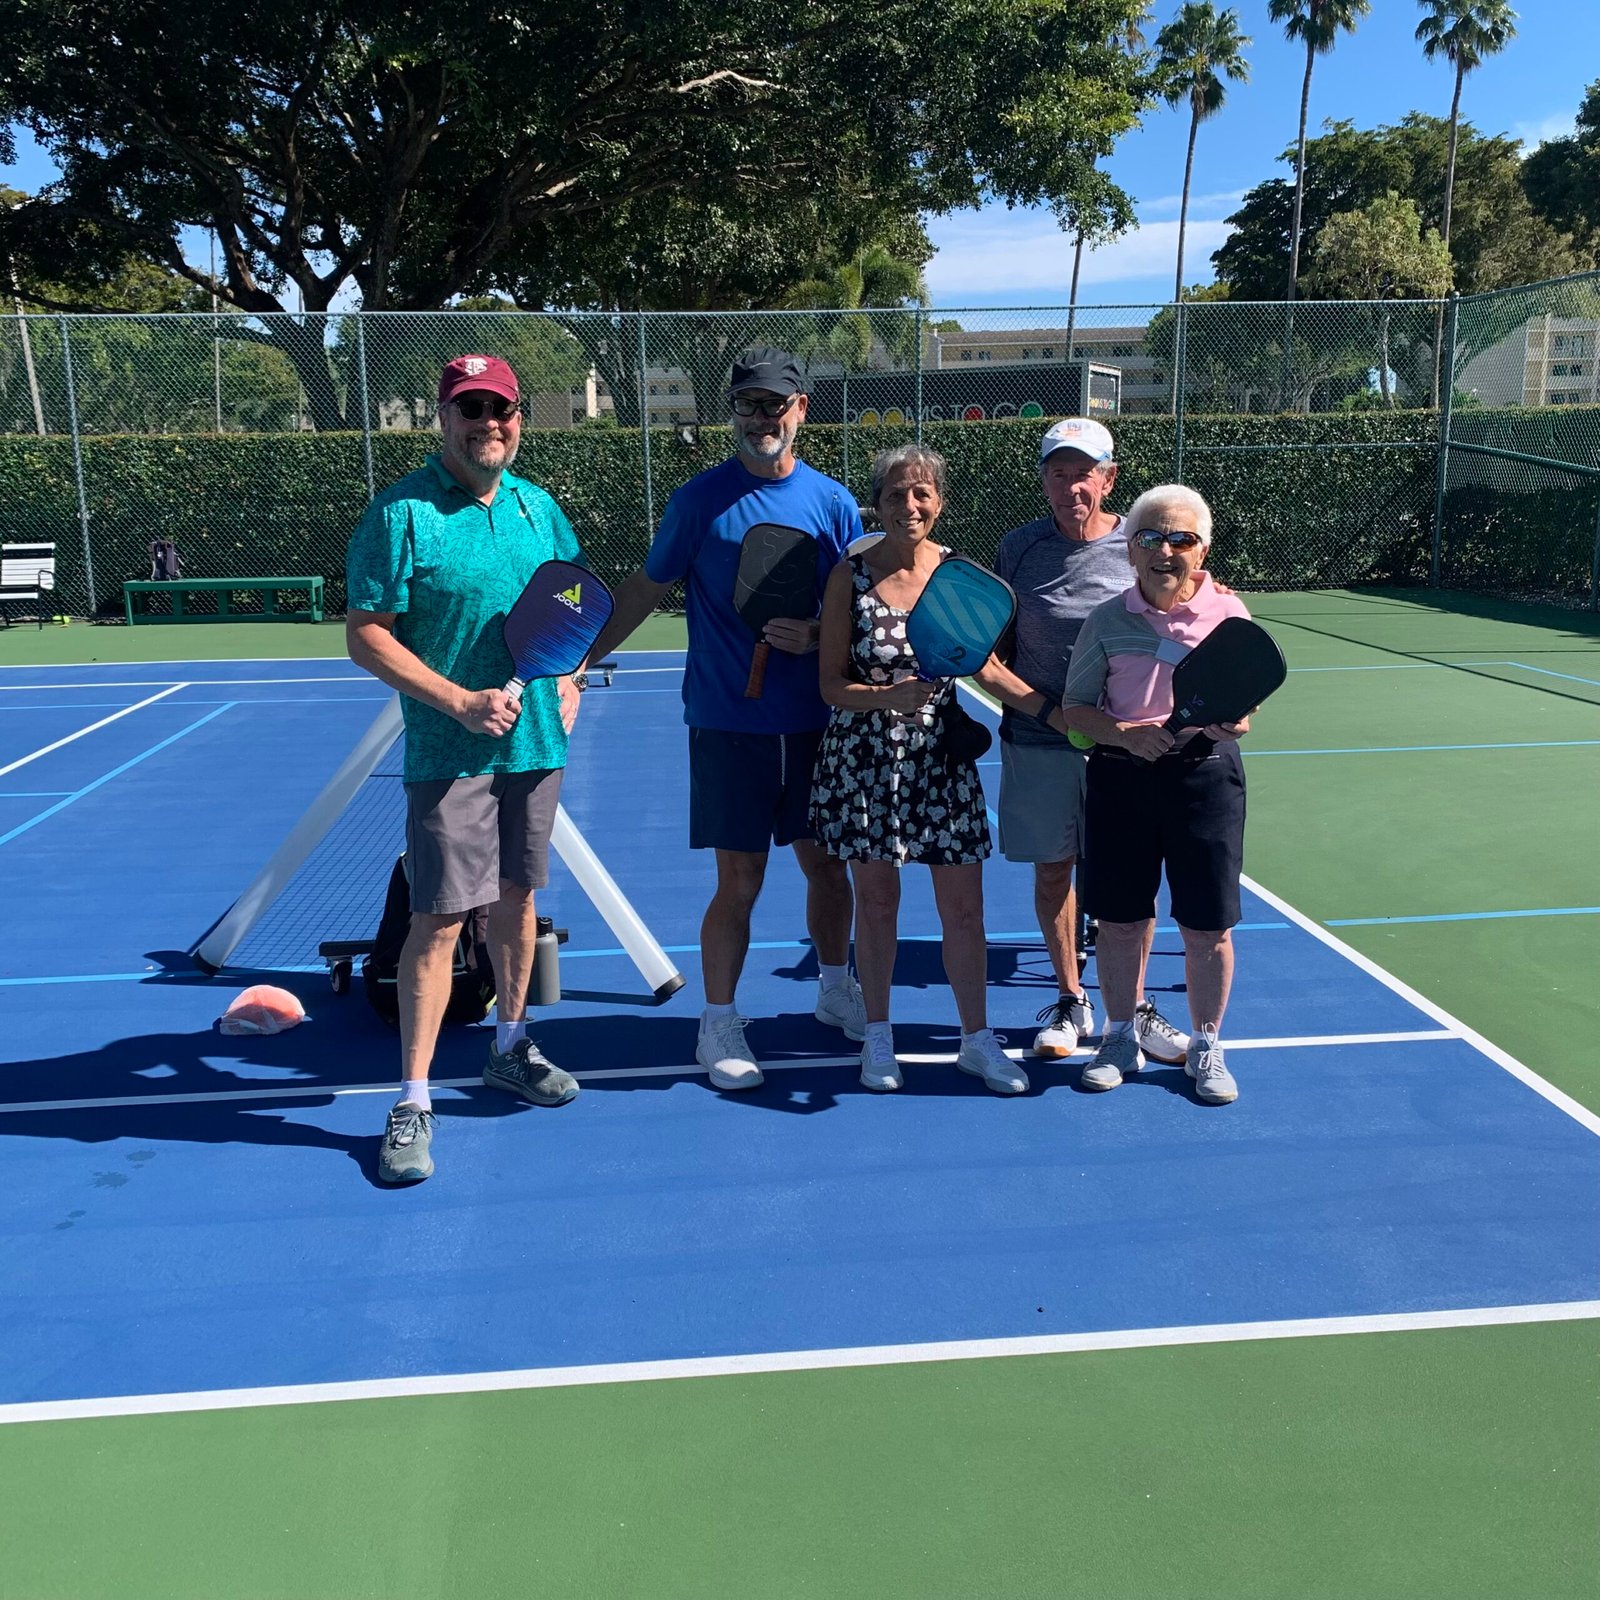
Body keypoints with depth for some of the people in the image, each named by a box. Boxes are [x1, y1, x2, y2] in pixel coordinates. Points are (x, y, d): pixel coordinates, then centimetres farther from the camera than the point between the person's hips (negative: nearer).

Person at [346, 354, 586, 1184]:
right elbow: (365, 635, -12)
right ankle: (412, 1100, 5)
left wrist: (568, 677, 4)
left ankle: (510, 1047, 35)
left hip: (536, 740, 6)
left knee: (515, 893, 17)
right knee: (439, 918, -5)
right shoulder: (401, 513, -10)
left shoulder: (538, 507, 8)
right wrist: (458, 701, -19)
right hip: (449, 752, -6)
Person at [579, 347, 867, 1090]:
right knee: (740, 880, -1)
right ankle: (718, 1024, 15)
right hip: (730, 722, -3)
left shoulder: (833, 503, 3)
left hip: (814, 721, 3)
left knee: (826, 862, 14)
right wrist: (579, 658, 2)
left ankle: (836, 988, 36)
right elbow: (645, 588, 5)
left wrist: (816, 636, -14)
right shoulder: (700, 499, -3)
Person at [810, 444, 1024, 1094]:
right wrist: (889, 696, -23)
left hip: (941, 754, 2)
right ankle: (877, 1036, 27)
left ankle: (976, 1039, 21)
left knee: (963, 904, 4)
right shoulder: (850, 575, -6)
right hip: (865, 758, -1)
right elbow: (832, 684, -6)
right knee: (876, 900, 9)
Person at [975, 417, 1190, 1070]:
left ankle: (1133, 1005, 24)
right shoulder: (1019, 549, 0)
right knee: (1052, 872, 10)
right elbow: (988, 659, 0)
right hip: (1039, 746, 1)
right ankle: (1069, 1002, 28)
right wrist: (1048, 709, -13)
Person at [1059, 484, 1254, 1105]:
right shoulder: (1107, 619, 1)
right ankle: (1121, 1038, 29)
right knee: (1119, 920, 8)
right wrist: (1125, 734, -16)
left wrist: (1228, 724, -19)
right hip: (1121, 775, 1)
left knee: (1208, 927, 4)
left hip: (1205, 775, 0)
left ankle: (1205, 1046, 25)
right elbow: (1075, 706, 3)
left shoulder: (1229, 614, 1)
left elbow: (1241, 714, 4)